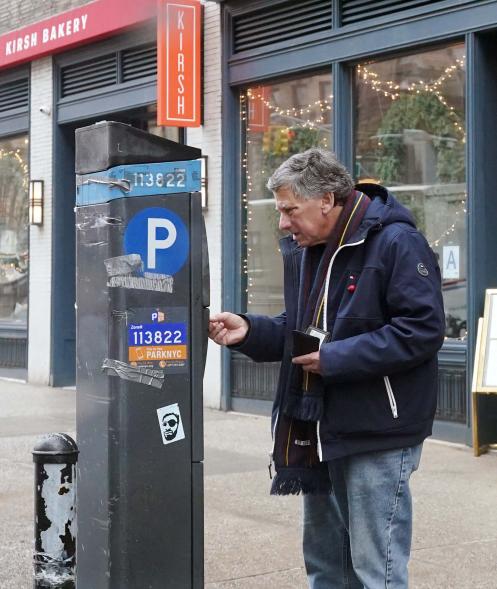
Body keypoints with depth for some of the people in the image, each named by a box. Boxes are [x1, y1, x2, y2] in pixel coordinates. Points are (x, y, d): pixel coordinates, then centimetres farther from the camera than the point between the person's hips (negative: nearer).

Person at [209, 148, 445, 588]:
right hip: (318, 429, 9)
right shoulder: (304, 250, 11)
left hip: (376, 435, -8)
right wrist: (248, 331, -1)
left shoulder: (396, 243, -15)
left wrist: (337, 358, -22)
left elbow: (423, 329, -22)